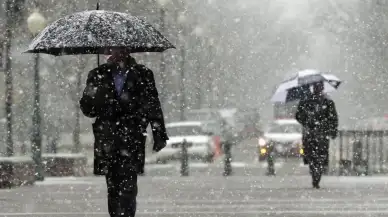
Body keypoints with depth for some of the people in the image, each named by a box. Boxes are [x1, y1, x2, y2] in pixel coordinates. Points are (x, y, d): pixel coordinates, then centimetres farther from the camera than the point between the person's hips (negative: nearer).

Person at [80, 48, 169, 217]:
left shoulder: (142, 75, 7)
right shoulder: (98, 76, 10)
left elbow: (153, 106, 11)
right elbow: (86, 108, 8)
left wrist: (159, 134, 7)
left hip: (132, 139, -2)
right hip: (107, 139, 2)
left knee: (128, 185, -13)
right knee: (113, 186, 4)